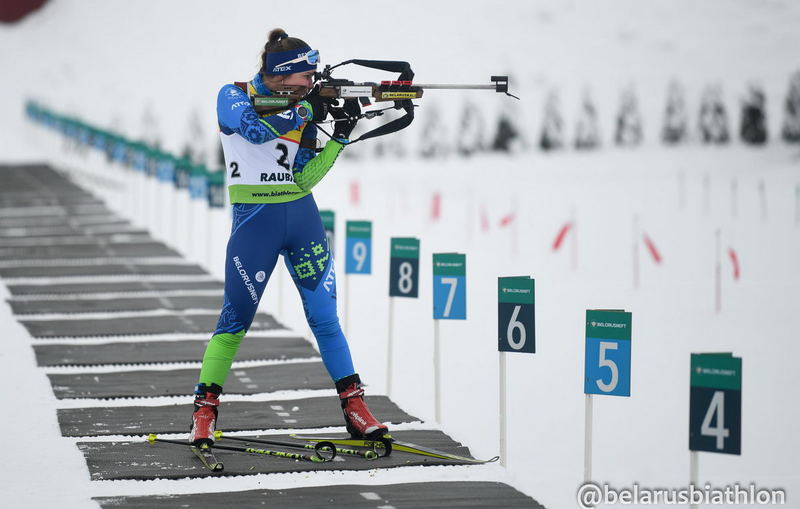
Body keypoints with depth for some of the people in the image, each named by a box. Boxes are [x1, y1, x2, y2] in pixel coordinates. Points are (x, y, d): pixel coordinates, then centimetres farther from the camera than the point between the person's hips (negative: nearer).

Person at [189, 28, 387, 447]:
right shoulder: (233, 97, -5)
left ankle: (355, 407, 6)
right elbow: (256, 128, -27)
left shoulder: (301, 111, 8)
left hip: (302, 217, 4)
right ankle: (204, 412, 6)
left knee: (324, 316, 3)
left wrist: (340, 137, -7)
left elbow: (305, 178, 2)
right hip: (254, 221, -4)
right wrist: (307, 108, -21)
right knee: (236, 318, -3)